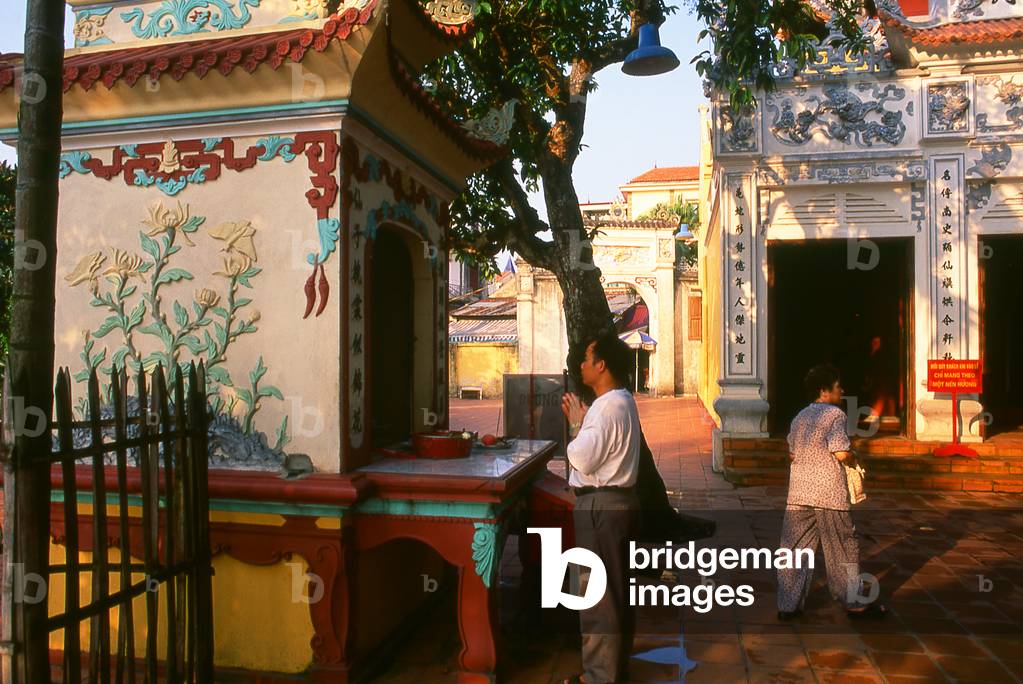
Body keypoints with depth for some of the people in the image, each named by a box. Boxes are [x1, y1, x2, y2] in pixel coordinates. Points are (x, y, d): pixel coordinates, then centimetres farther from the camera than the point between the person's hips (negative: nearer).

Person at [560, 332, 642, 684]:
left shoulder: (608, 407, -21)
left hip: (601, 506, -11)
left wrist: (575, 424, -9)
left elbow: (583, 459, -23)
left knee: (598, 592, 0)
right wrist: (580, 422, 7)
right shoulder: (622, 401, 12)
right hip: (618, 500, 11)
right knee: (617, 589, 19)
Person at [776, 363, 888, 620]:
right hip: (829, 494, -6)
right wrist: (854, 459, 2)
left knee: (795, 549, 7)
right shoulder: (835, 414, -9)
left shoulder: (800, 417, 13)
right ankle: (855, 603, 22)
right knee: (842, 549, 10)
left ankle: (788, 605, 10)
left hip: (798, 494, 6)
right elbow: (841, 453, -17)